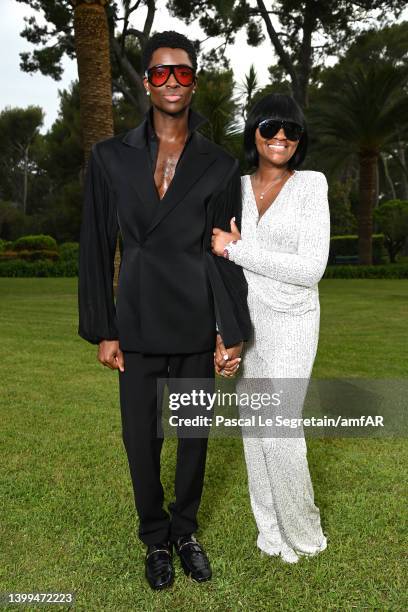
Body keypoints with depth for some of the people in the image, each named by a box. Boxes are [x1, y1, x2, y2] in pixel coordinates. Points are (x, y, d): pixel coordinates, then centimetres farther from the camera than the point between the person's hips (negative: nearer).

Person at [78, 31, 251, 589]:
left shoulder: (219, 166, 2)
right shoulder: (111, 157, 2)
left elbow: (227, 252, 2)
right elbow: (96, 249, 2)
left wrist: (232, 331, -1)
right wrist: (102, 330, -1)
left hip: (197, 329, 0)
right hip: (138, 328, 0)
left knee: (195, 438, 12)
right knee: (141, 441, 9)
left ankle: (186, 531, 36)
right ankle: (156, 538, 33)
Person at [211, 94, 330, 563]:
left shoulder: (311, 185, -7)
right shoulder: (235, 189, 4)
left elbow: (311, 268, -17)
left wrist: (238, 249, -15)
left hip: (289, 323, -4)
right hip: (242, 320, 4)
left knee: (280, 430, -5)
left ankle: (302, 533, 22)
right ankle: (270, 530, 30)